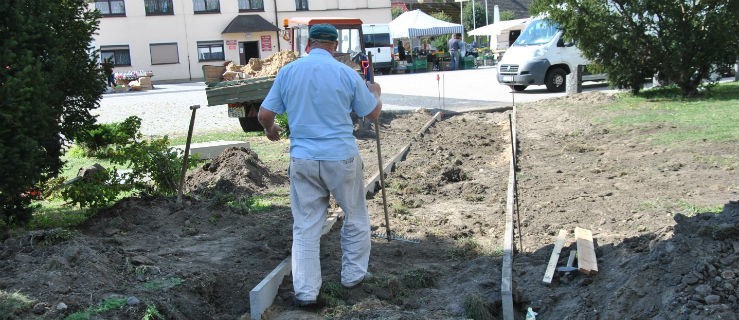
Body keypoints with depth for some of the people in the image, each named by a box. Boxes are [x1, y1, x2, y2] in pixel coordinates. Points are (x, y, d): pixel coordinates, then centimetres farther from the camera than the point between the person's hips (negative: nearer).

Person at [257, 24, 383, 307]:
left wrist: (270, 130, 26)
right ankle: (353, 275, 30)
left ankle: (305, 291, 12)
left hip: (302, 160, 2)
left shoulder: (287, 72, 1)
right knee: (355, 219, 19)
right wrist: (375, 93, 27)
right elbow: (373, 113, 6)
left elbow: (264, 115, 4)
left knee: (305, 227, 10)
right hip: (341, 158, -1)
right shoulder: (346, 73, -5)